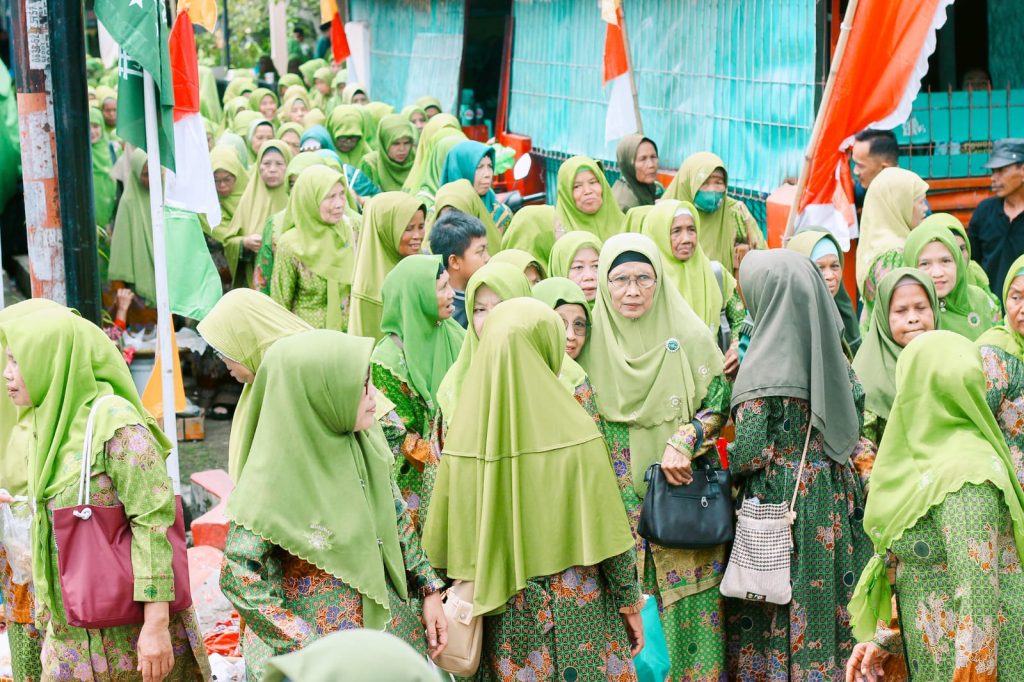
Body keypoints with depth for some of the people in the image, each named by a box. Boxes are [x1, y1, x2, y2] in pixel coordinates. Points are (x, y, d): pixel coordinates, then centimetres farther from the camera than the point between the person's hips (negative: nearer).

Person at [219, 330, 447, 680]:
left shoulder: (362, 441, -6)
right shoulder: (277, 476, -23)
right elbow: (239, 576, -21)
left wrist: (429, 589, 7)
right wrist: (307, 648, -24)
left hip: (388, 623, 6)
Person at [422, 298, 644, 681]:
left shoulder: (465, 431, -6)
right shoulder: (573, 427, -13)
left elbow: (443, 535, 0)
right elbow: (607, 524, -9)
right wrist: (630, 601, 2)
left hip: (505, 612, 3)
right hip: (576, 606, -3)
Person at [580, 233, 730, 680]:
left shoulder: (689, 336, -2)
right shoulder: (593, 342, 2)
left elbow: (719, 403, 1)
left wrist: (683, 441, -15)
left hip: (686, 497, -1)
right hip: (620, 501, 1)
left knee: (693, 605, -1)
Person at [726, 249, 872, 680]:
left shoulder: (765, 366, -16)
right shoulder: (832, 351, 3)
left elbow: (752, 452, -16)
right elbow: (854, 432, 10)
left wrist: (715, 458, 0)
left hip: (781, 503, -6)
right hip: (834, 500, 6)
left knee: (776, 616, 4)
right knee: (831, 598, 12)